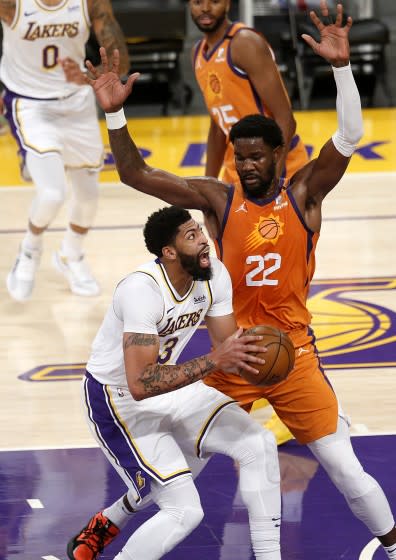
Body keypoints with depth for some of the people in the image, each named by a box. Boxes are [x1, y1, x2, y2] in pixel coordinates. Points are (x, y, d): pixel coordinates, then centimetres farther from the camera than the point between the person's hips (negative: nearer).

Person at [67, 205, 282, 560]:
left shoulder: (214, 275, -10)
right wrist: (214, 362, -40)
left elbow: (227, 348, -2)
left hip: (170, 385, 8)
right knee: (185, 510, -17)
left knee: (259, 445, -2)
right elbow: (139, 384, -38)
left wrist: (249, 353, -26)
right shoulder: (143, 289, -33)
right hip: (118, 399, -8)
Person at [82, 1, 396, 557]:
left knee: (344, 468, -2)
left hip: (293, 354, -1)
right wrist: (115, 115, -17)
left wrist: (341, 67, -29)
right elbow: (135, 174, -4)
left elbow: (349, 136, -16)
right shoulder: (218, 198, -1)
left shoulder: (303, 194, -3)